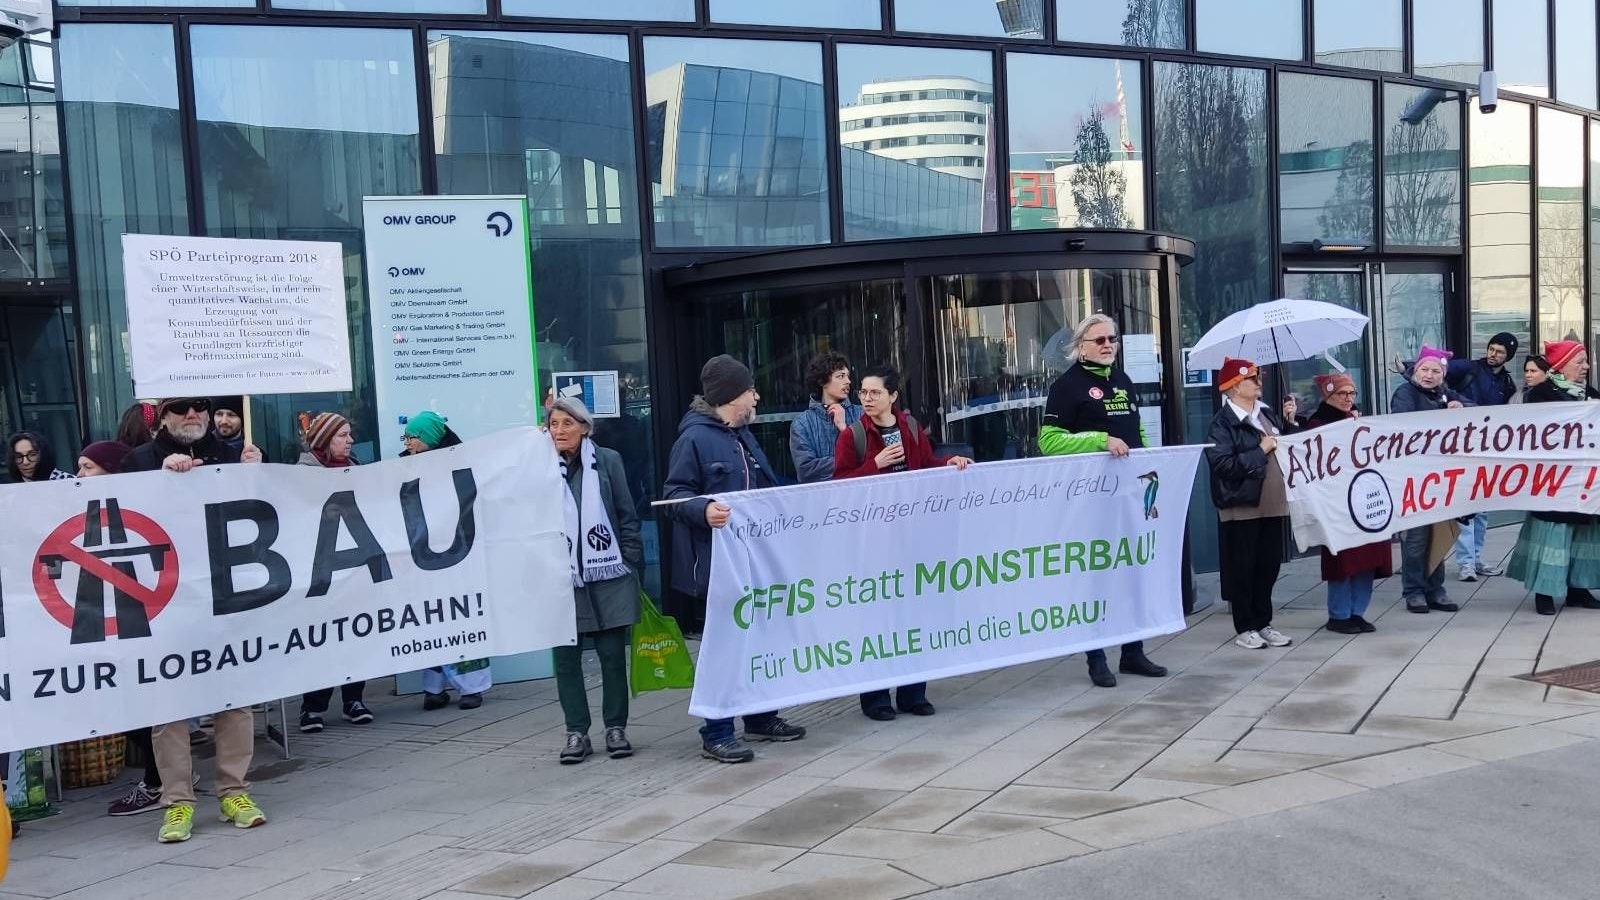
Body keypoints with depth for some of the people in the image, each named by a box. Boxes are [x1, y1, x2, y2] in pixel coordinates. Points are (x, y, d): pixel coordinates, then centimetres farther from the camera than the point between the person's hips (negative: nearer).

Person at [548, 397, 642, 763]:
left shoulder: (607, 461, 1)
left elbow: (627, 515, 5)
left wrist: (631, 562, 0)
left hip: (608, 576, 0)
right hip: (561, 579, 0)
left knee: (613, 654, 6)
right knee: (566, 658, 5)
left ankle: (616, 727, 19)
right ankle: (577, 732, 16)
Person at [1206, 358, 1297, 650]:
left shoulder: (1267, 414, 11)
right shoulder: (1223, 422, -11)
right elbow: (1221, 463, -22)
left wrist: (1290, 421, 6)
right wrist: (1259, 451, -17)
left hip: (1272, 503, 7)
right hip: (1242, 506, -7)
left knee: (1269, 566, 11)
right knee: (1243, 568, 2)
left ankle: (1263, 623, 22)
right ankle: (1245, 628, 12)